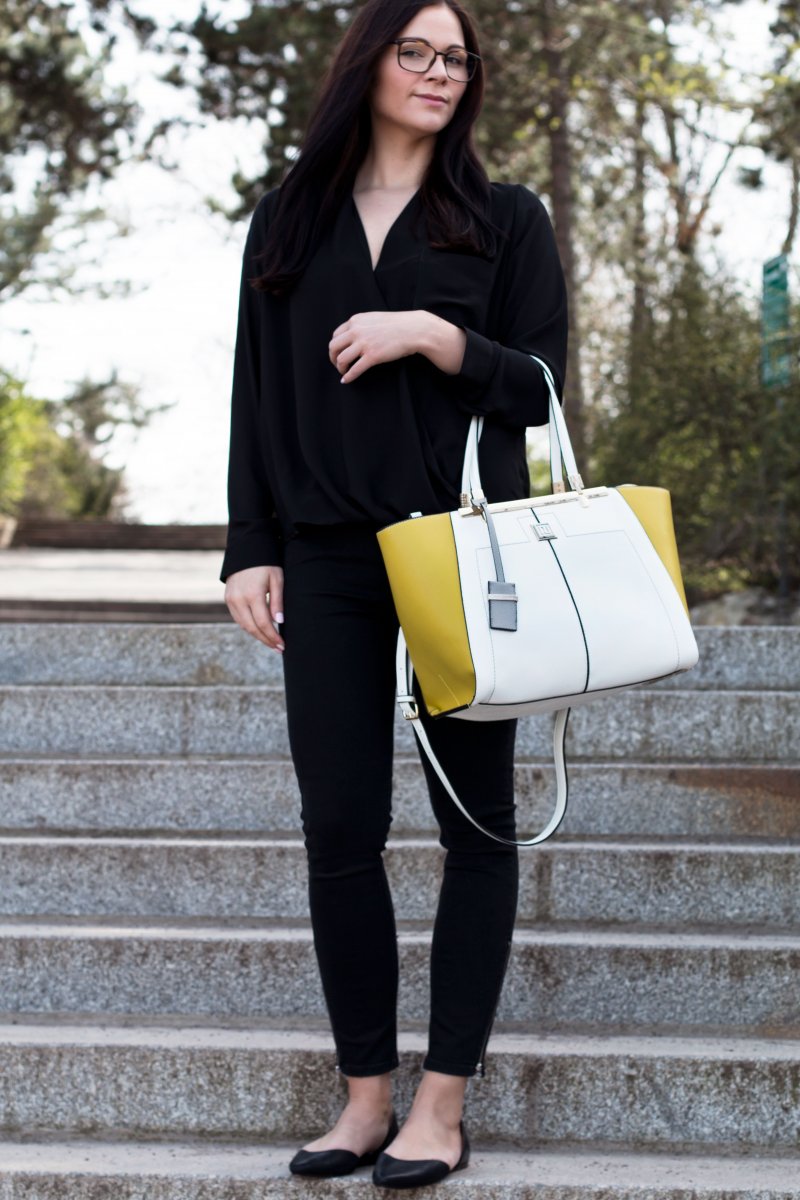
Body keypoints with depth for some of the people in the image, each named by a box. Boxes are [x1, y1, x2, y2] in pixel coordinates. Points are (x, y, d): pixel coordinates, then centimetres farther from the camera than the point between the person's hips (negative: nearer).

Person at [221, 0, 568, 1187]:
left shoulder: (504, 219, 8)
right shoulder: (290, 220, 14)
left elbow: (541, 383, 2)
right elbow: (258, 394, 12)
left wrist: (431, 333, -13)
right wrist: (253, 548, 4)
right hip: (330, 559, 2)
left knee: (476, 822, 0)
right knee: (339, 832, 0)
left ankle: (444, 1101, 6)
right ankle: (366, 1093, 9)